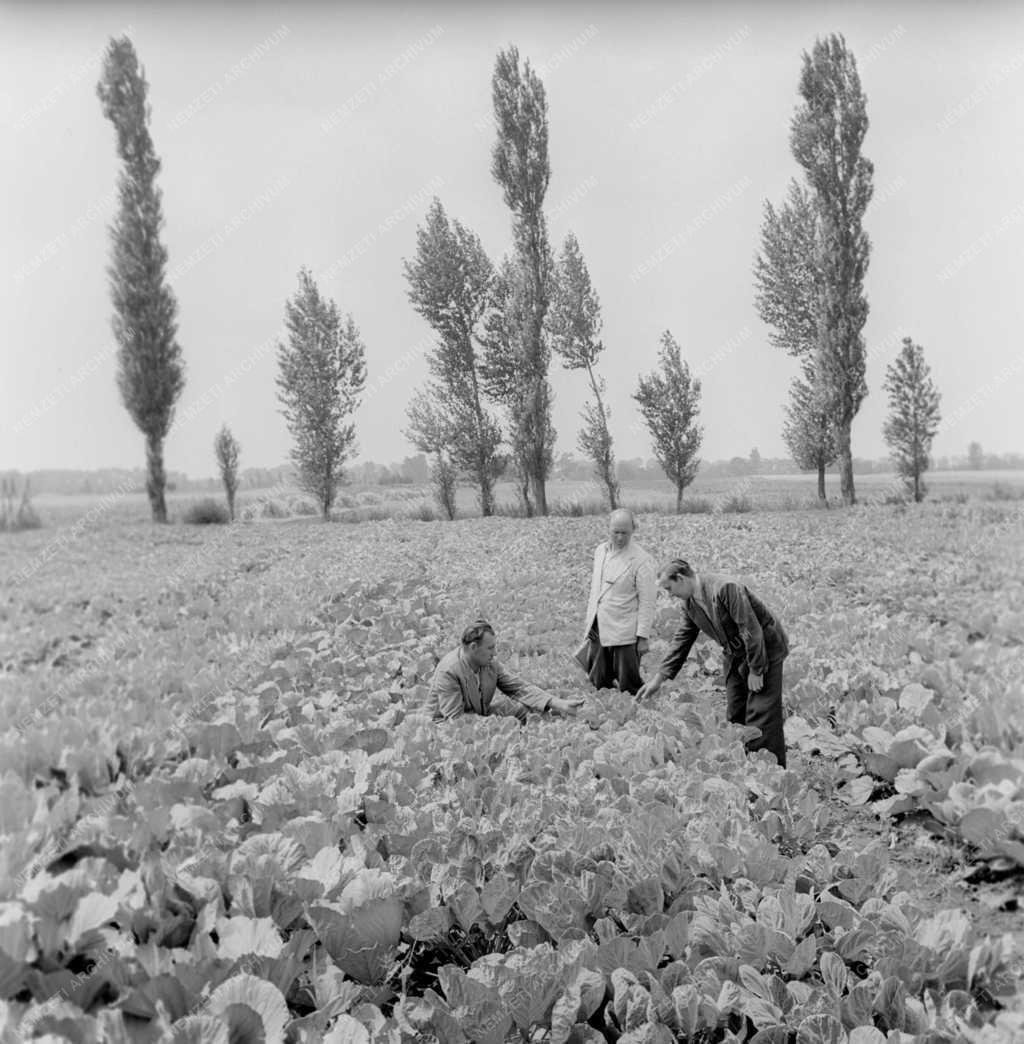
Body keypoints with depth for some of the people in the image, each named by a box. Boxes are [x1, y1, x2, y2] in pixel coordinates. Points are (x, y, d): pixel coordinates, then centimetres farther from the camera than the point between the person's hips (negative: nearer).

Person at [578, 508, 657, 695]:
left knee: (629, 688, 0)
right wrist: (589, 619, 15)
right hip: (598, 631, 6)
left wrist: (643, 636, -12)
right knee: (599, 685, 10)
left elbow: (647, 602, -11)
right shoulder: (600, 550, 8)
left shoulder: (640, 560, -12)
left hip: (625, 634, -6)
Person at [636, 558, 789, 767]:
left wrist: (756, 670, -20)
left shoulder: (725, 588, -26)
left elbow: (751, 630, -25)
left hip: (765, 650, -8)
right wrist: (659, 679, 6)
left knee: (761, 717, -10)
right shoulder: (689, 603, 1)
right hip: (736, 656, 8)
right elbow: (682, 640, 9)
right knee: (735, 716, 9)